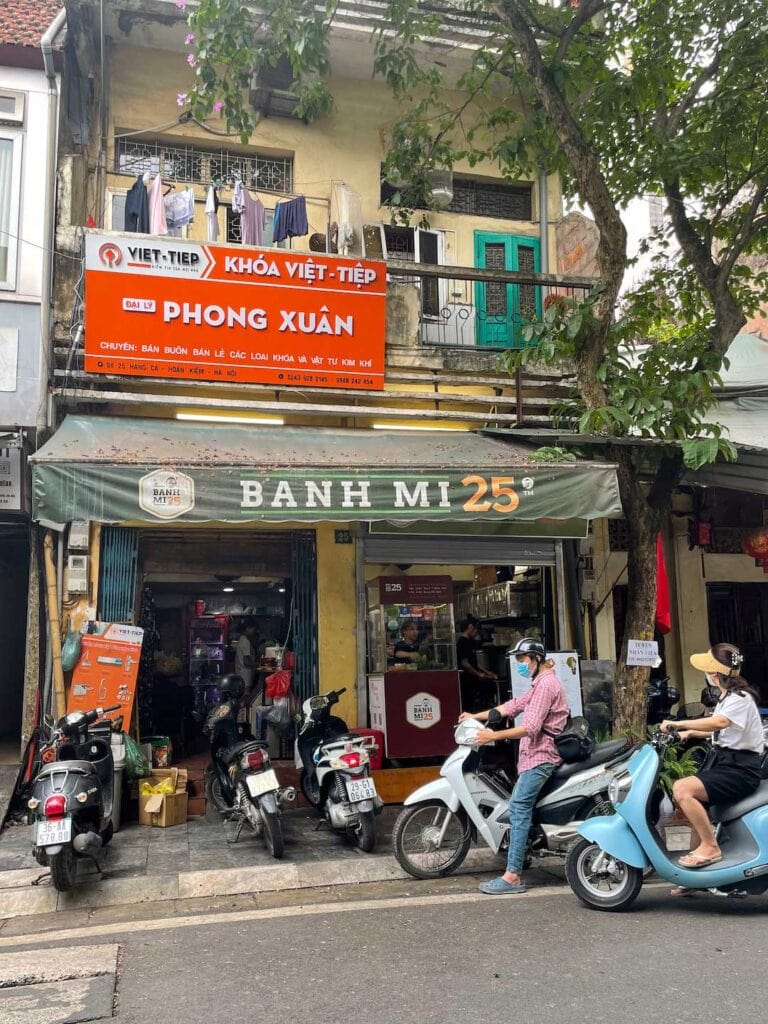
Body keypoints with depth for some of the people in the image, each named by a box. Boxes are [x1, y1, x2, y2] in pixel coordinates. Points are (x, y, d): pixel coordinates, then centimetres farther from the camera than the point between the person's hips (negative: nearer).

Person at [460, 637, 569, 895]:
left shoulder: (546, 684, -12)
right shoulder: (540, 684, 22)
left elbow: (530, 727, -21)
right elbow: (514, 705, 20)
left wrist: (493, 735, -22)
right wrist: (477, 716, 15)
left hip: (541, 756, -11)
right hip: (535, 754, 11)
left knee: (518, 808, -16)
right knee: (520, 808, 9)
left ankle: (512, 876, -20)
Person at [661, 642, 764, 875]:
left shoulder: (740, 698, -15)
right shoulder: (727, 697, 16)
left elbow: (719, 723, -34)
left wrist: (678, 724, -33)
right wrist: (689, 733, 16)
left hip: (739, 768, -10)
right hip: (721, 760, 10)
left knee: (682, 789, -25)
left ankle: (710, 847, -14)